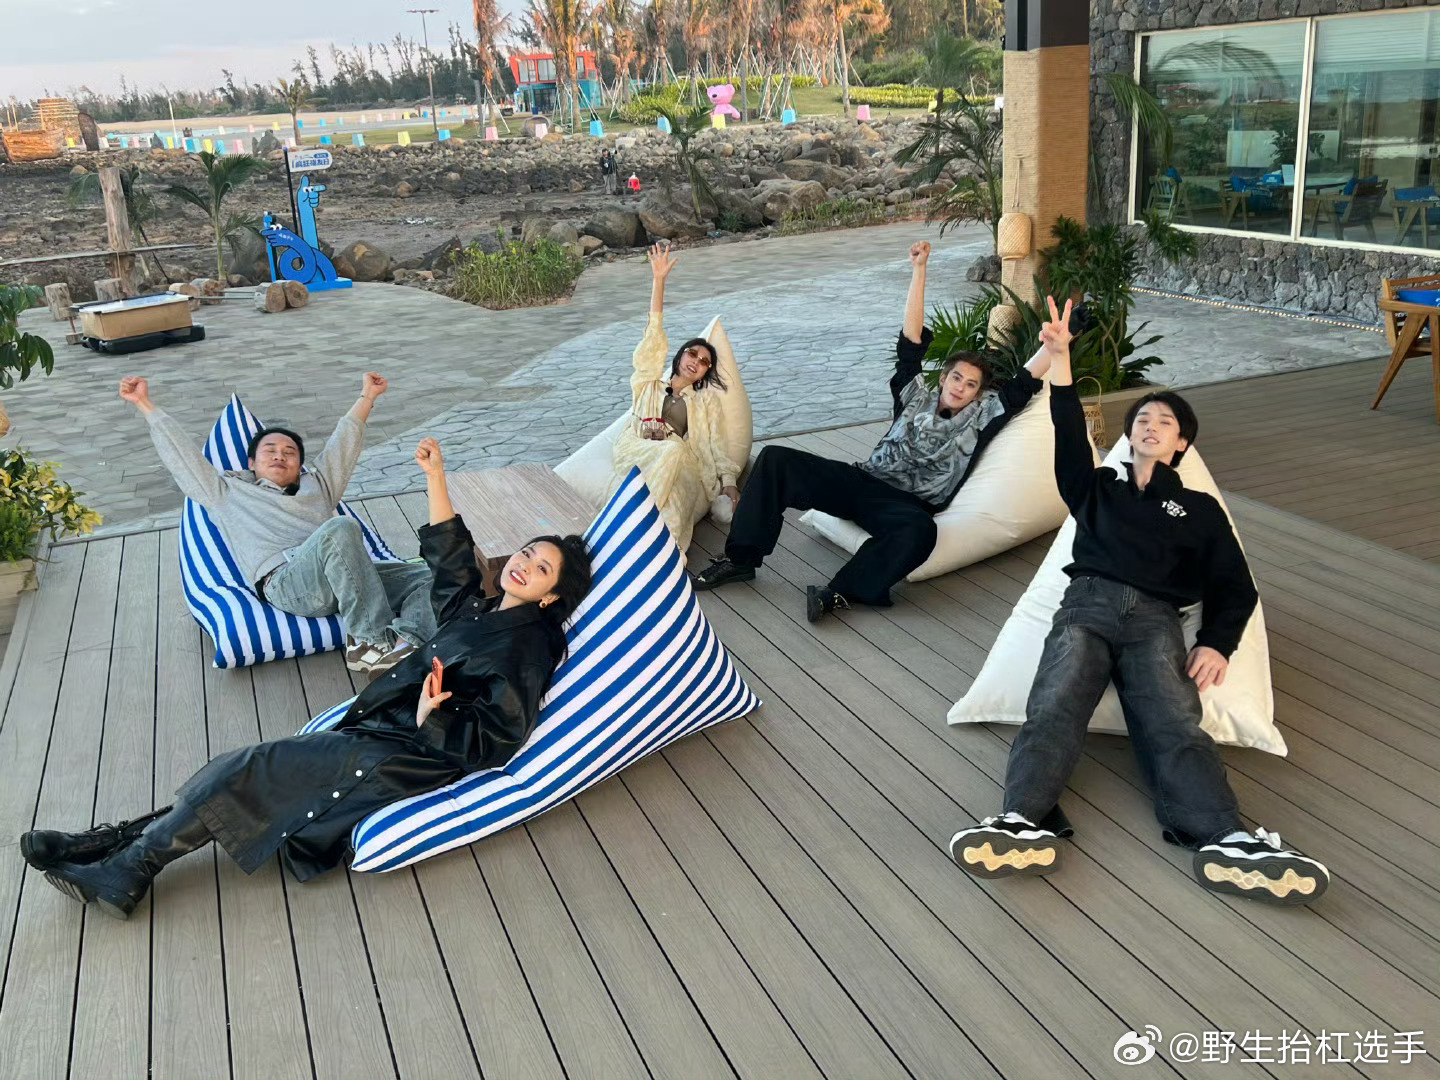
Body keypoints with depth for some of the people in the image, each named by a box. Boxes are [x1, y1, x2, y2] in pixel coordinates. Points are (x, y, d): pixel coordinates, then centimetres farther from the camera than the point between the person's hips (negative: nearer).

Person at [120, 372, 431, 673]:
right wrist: (145, 405, 29)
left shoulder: (316, 483, 38)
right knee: (341, 528, -36)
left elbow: (345, 441, 45)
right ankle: (372, 639, -37)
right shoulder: (229, 492, 29)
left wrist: (367, 395, 49)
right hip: (284, 581, -5)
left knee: (426, 578, -20)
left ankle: (406, 643, -49)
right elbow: (181, 453, 28)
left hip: (342, 577, 5)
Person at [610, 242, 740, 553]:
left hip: (684, 465, 0)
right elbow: (654, 332, 19)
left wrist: (728, 481, -3)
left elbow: (716, 443, 15)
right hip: (639, 454, 0)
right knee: (671, 449, -36)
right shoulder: (650, 382, 29)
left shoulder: (708, 399, 30)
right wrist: (658, 280, 11)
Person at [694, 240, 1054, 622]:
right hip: (864, 481, 3)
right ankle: (741, 558, -12)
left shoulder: (983, 414, 13)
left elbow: (1027, 379, 7)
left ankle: (840, 592, -31)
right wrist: (919, 270, 7)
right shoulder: (917, 397, 17)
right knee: (776, 458, -14)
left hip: (907, 504, -3)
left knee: (920, 530, -43)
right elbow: (911, 340, 12)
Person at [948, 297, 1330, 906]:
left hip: (1155, 618, 0)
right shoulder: (1097, 489, 31)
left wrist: (1217, 644, -2)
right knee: (1054, 709, -29)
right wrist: (1060, 360, -2)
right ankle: (1025, 823, -51)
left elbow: (1234, 589, 18)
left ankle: (1228, 843, -50)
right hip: (1087, 604, 0)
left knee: (1174, 727, -28)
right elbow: (1070, 436, 13)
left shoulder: (1200, 509, 28)